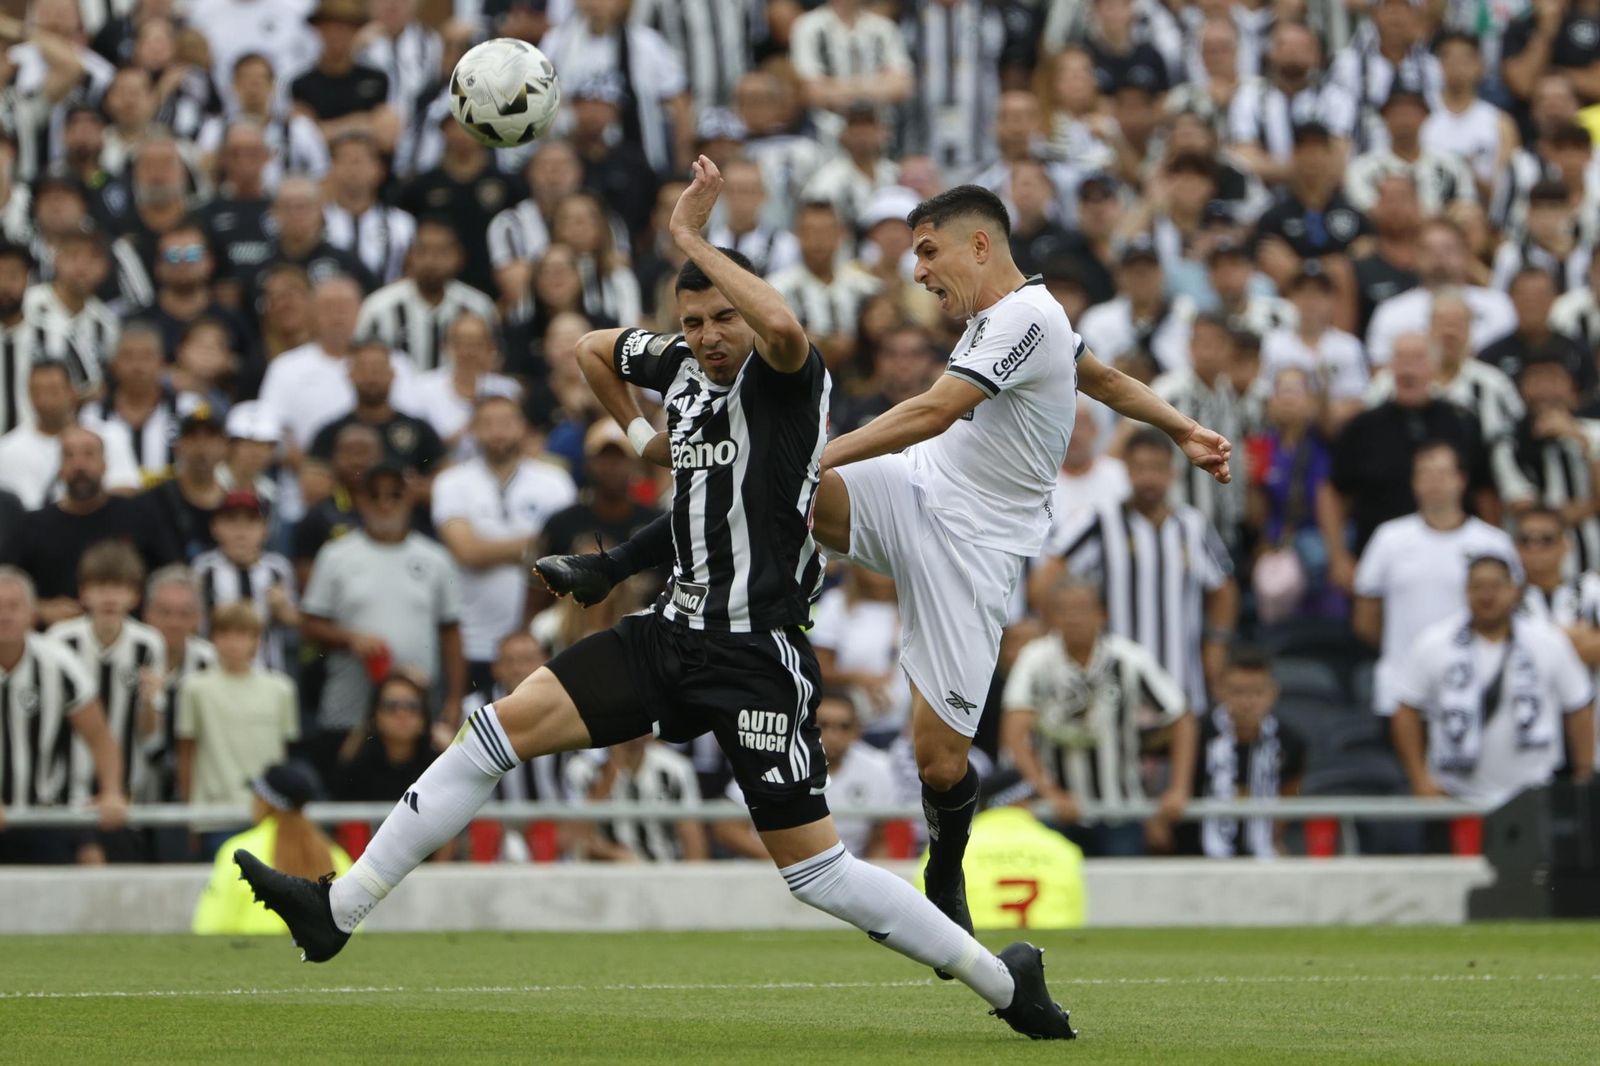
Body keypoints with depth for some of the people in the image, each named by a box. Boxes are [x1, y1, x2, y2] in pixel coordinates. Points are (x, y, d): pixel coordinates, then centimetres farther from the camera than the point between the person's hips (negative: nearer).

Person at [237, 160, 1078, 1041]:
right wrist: (640, 434, 25)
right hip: (676, 632, 7)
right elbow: (594, 348, 30)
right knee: (504, 726, -4)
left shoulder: (786, 377, -11)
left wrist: (690, 235, -28)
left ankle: (1002, 979, 9)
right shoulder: (681, 366, 8)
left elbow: (784, 326, -37)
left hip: (759, 656, -7)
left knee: (814, 869, -6)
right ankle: (338, 909, -2)